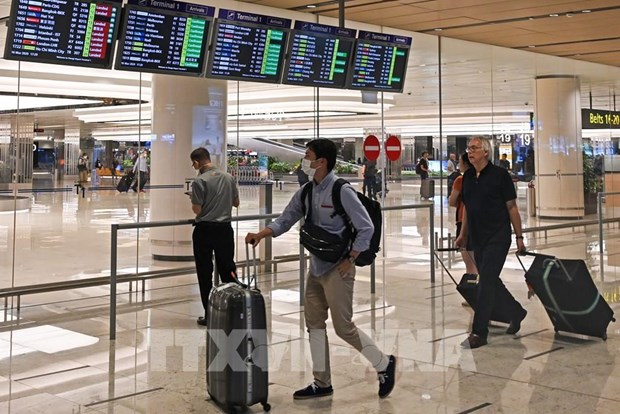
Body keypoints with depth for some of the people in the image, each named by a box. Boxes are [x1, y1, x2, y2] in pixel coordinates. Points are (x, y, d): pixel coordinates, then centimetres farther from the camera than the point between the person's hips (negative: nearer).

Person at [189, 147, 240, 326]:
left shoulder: (200, 181, -13)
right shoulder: (228, 177, 3)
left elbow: (197, 210, -13)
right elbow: (236, 203, 11)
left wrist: (193, 199, 6)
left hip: (204, 230, -4)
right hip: (225, 229, 4)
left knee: (205, 273, 5)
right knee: (228, 269, 12)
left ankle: (209, 315, 8)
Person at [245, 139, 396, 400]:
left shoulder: (341, 191, -17)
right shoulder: (306, 191, 4)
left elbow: (366, 228, -16)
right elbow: (285, 220, 10)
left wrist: (349, 260, -15)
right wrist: (262, 234, -6)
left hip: (337, 268, -8)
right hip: (316, 266, 8)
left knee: (344, 327, -3)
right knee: (314, 323, 10)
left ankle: (384, 364, 18)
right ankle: (322, 383, 21)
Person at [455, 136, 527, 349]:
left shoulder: (500, 175, -8)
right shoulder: (468, 177, 9)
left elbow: (512, 207, -6)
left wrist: (519, 237, -6)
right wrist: (463, 234, 15)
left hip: (497, 238, -7)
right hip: (477, 239, 7)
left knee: (486, 283, -9)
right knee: (491, 282, 14)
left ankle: (479, 333, -5)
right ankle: (516, 312, 36)